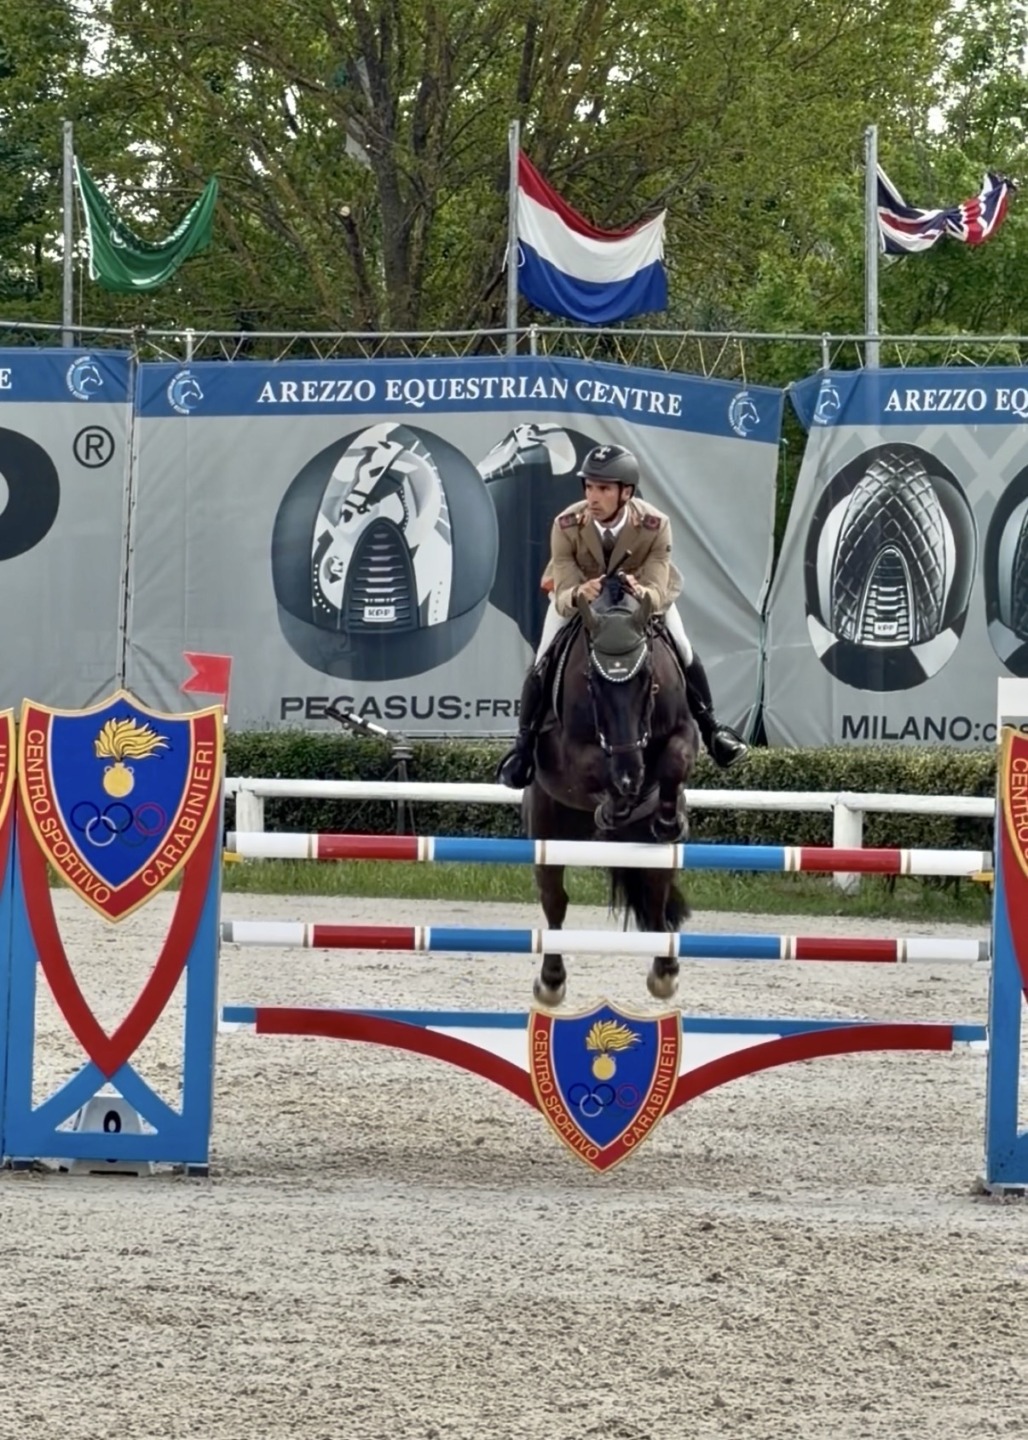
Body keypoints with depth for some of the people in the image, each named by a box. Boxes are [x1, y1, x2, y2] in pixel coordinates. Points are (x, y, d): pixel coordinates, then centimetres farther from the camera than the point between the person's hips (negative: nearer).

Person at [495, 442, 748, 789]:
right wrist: (579, 595, -61)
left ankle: (709, 727, 18)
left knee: (685, 657, -6)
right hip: (577, 595, 0)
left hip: (643, 593, 0)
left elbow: (658, 592, -38)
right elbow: (563, 598, -36)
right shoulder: (567, 526, -36)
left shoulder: (655, 526, -36)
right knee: (543, 665, -12)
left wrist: (639, 592, -63)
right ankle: (524, 742, 7)